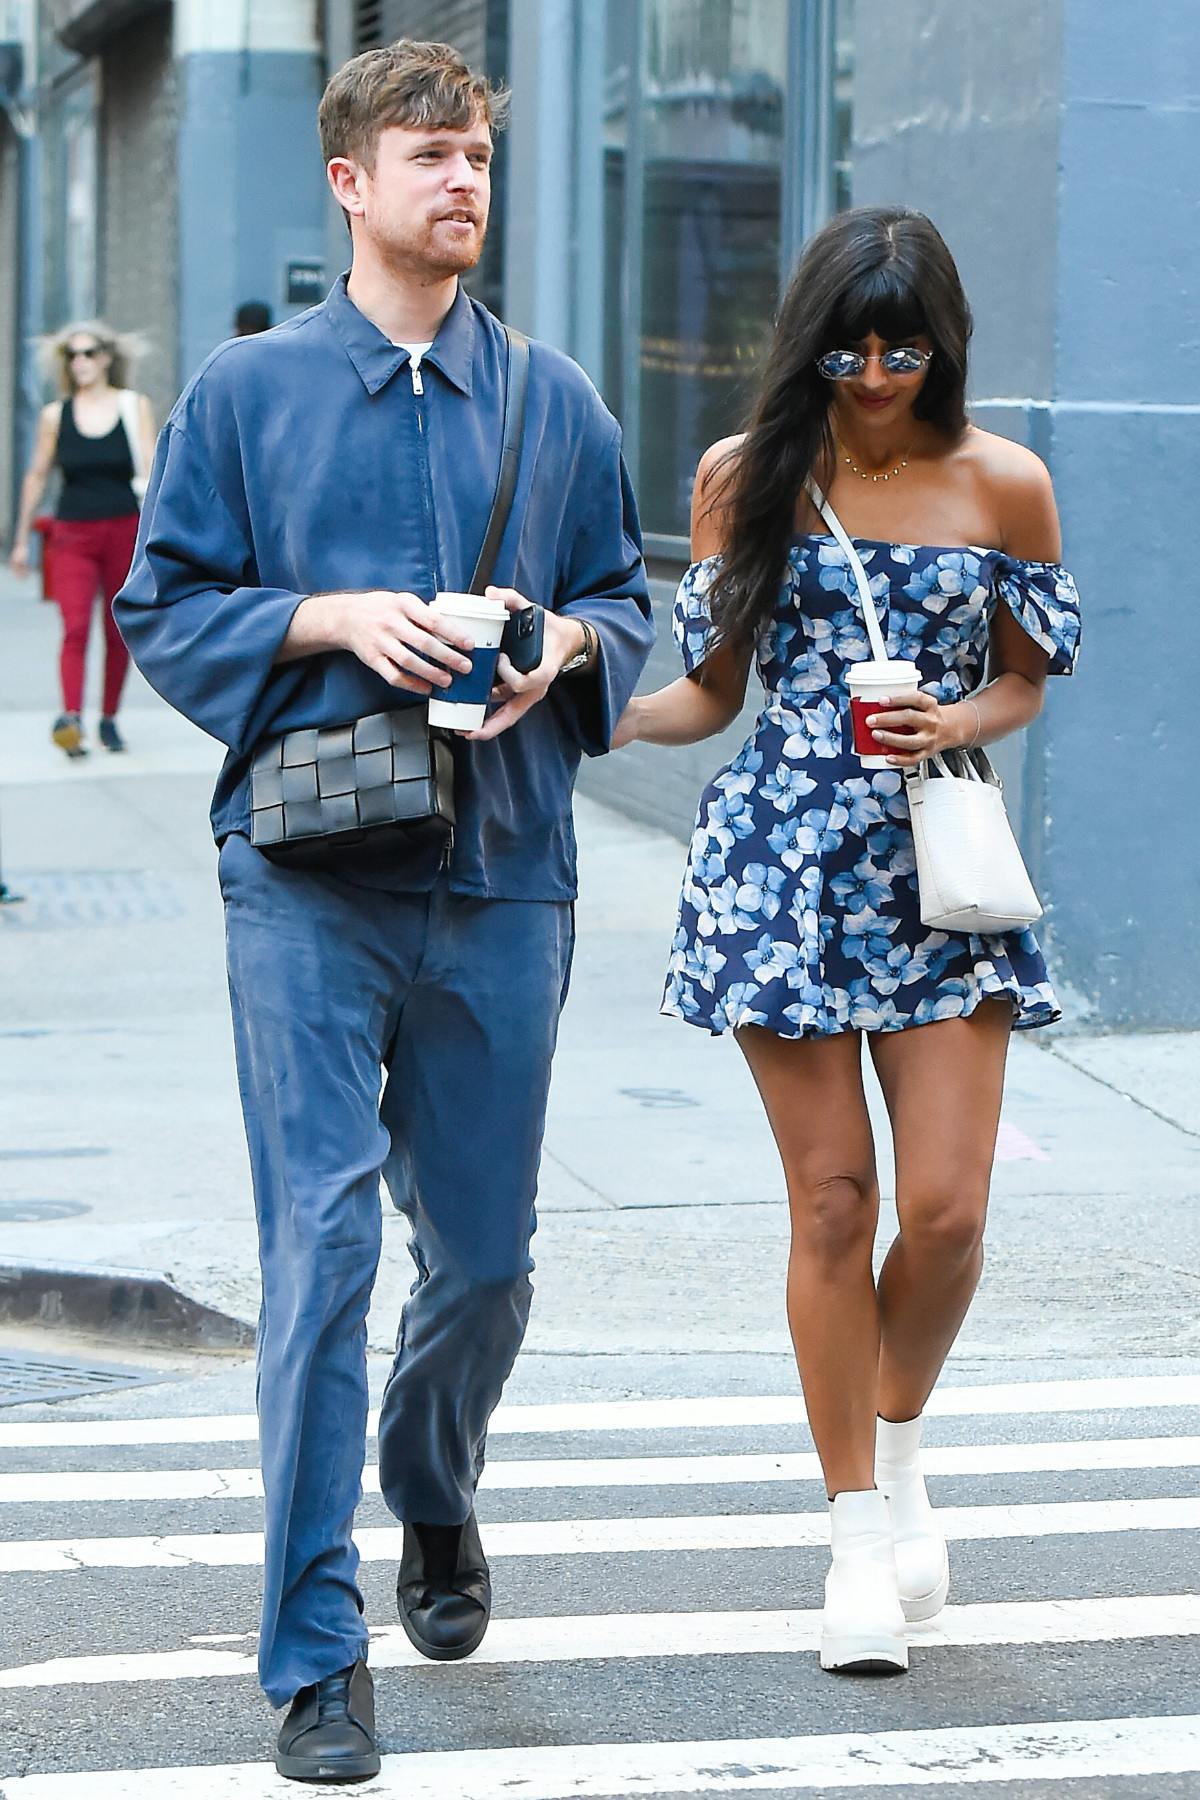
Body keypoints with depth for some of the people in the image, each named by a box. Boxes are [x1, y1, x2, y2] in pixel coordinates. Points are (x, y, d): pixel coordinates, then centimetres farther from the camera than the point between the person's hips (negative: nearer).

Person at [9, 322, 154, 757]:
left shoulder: (134, 406, 4)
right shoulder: (55, 415, 6)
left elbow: (151, 469, 0)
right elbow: (36, 478, 14)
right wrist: (21, 540, 15)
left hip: (125, 531, 0)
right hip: (73, 535, 0)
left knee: (118, 631, 7)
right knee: (75, 627, -16)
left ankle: (109, 718, 21)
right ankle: (71, 718, -28)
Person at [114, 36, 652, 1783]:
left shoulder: (555, 404, 10)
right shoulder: (246, 393, 3)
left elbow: (627, 600, 16)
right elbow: (161, 603, 4)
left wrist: (563, 644, -7)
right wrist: (332, 619, -12)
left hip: (503, 876, 3)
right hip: (308, 871, -3)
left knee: (485, 1249, 11)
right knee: (320, 1246, -9)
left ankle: (436, 1500, 42)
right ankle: (315, 1654, -3)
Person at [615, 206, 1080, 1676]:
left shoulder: (1003, 484, 1)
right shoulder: (745, 476, 3)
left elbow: (1024, 677, 11)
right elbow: (712, 689, 8)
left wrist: (961, 721, -11)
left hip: (938, 862, 0)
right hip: (783, 854, 0)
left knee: (945, 1207, -6)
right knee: (831, 1200, 0)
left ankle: (898, 1436, 25)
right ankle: (858, 1528, 13)